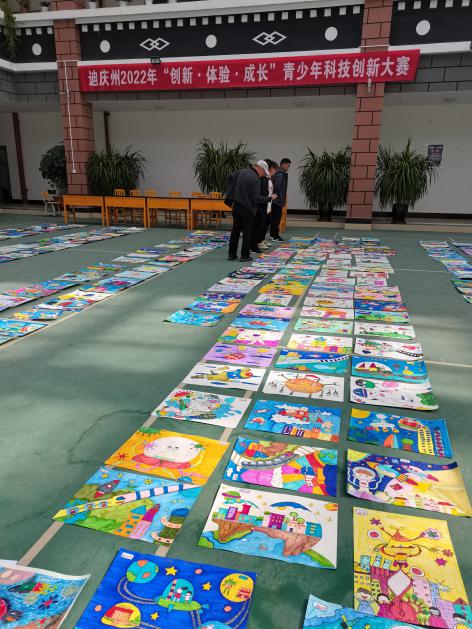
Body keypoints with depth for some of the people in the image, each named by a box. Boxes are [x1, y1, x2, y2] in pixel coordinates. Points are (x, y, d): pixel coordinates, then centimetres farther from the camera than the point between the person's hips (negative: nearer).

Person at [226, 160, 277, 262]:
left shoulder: (241, 172, 8)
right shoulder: (255, 179, -16)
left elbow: (231, 178, 21)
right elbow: (255, 198, -20)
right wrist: (269, 198, -12)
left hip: (236, 206, 7)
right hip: (247, 208, -7)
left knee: (235, 230, 13)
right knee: (247, 232, 3)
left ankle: (232, 254, 17)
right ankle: (245, 256, 5)